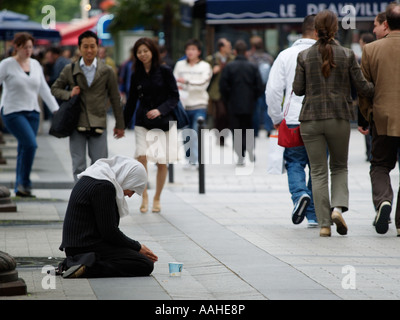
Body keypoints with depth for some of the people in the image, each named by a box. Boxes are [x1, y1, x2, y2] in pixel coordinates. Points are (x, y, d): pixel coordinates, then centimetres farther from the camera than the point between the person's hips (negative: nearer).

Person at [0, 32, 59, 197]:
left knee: (24, 149, 5)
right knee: (30, 144, -20)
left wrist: (55, 109, 9)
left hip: (32, 112, 5)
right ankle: (24, 182, -7)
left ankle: (19, 189, 11)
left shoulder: (35, 65, 11)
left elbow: (44, 89, 15)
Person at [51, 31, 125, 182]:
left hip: (98, 124, -1)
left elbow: (115, 99, 8)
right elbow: (55, 88, 15)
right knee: (78, 166, 1)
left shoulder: (107, 72, 4)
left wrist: (119, 125, 10)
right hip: (77, 124, 1)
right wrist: (69, 94, -6)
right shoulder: (69, 70, 5)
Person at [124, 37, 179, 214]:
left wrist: (160, 110, -19)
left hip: (164, 122, -2)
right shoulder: (136, 75, 6)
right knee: (141, 156, -18)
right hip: (143, 122, 2)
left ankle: (157, 199, 19)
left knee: (162, 163, 3)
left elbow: (174, 97, -3)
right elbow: (131, 101, 15)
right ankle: (144, 196, -5)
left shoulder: (164, 71, -4)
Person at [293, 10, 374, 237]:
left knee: (318, 172, 6)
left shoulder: (305, 56, -3)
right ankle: (338, 207, -7)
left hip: (311, 119, 0)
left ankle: (324, 224, 1)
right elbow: (362, 88, -3)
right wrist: (378, 89, 18)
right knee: (340, 167, 17)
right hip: (339, 118, 0)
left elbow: (298, 89, 0)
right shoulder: (347, 55, -4)